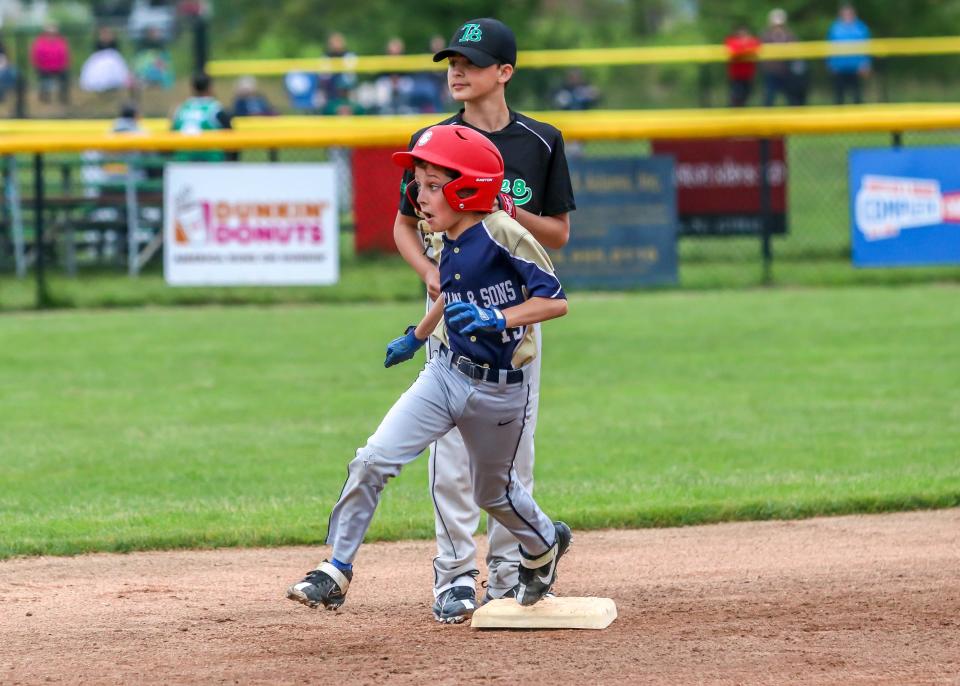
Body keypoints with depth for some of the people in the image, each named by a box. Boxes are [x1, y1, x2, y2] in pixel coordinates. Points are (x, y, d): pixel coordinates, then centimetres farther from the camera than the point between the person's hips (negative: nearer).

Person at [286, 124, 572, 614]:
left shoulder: (502, 235, -20)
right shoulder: (449, 243, 2)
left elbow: (556, 301, -20)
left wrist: (496, 319, -31)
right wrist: (416, 336, 33)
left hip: (500, 388, -6)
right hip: (446, 373, 6)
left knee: (492, 492, 16)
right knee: (373, 461, -11)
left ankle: (545, 545, 48)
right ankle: (337, 570, -5)